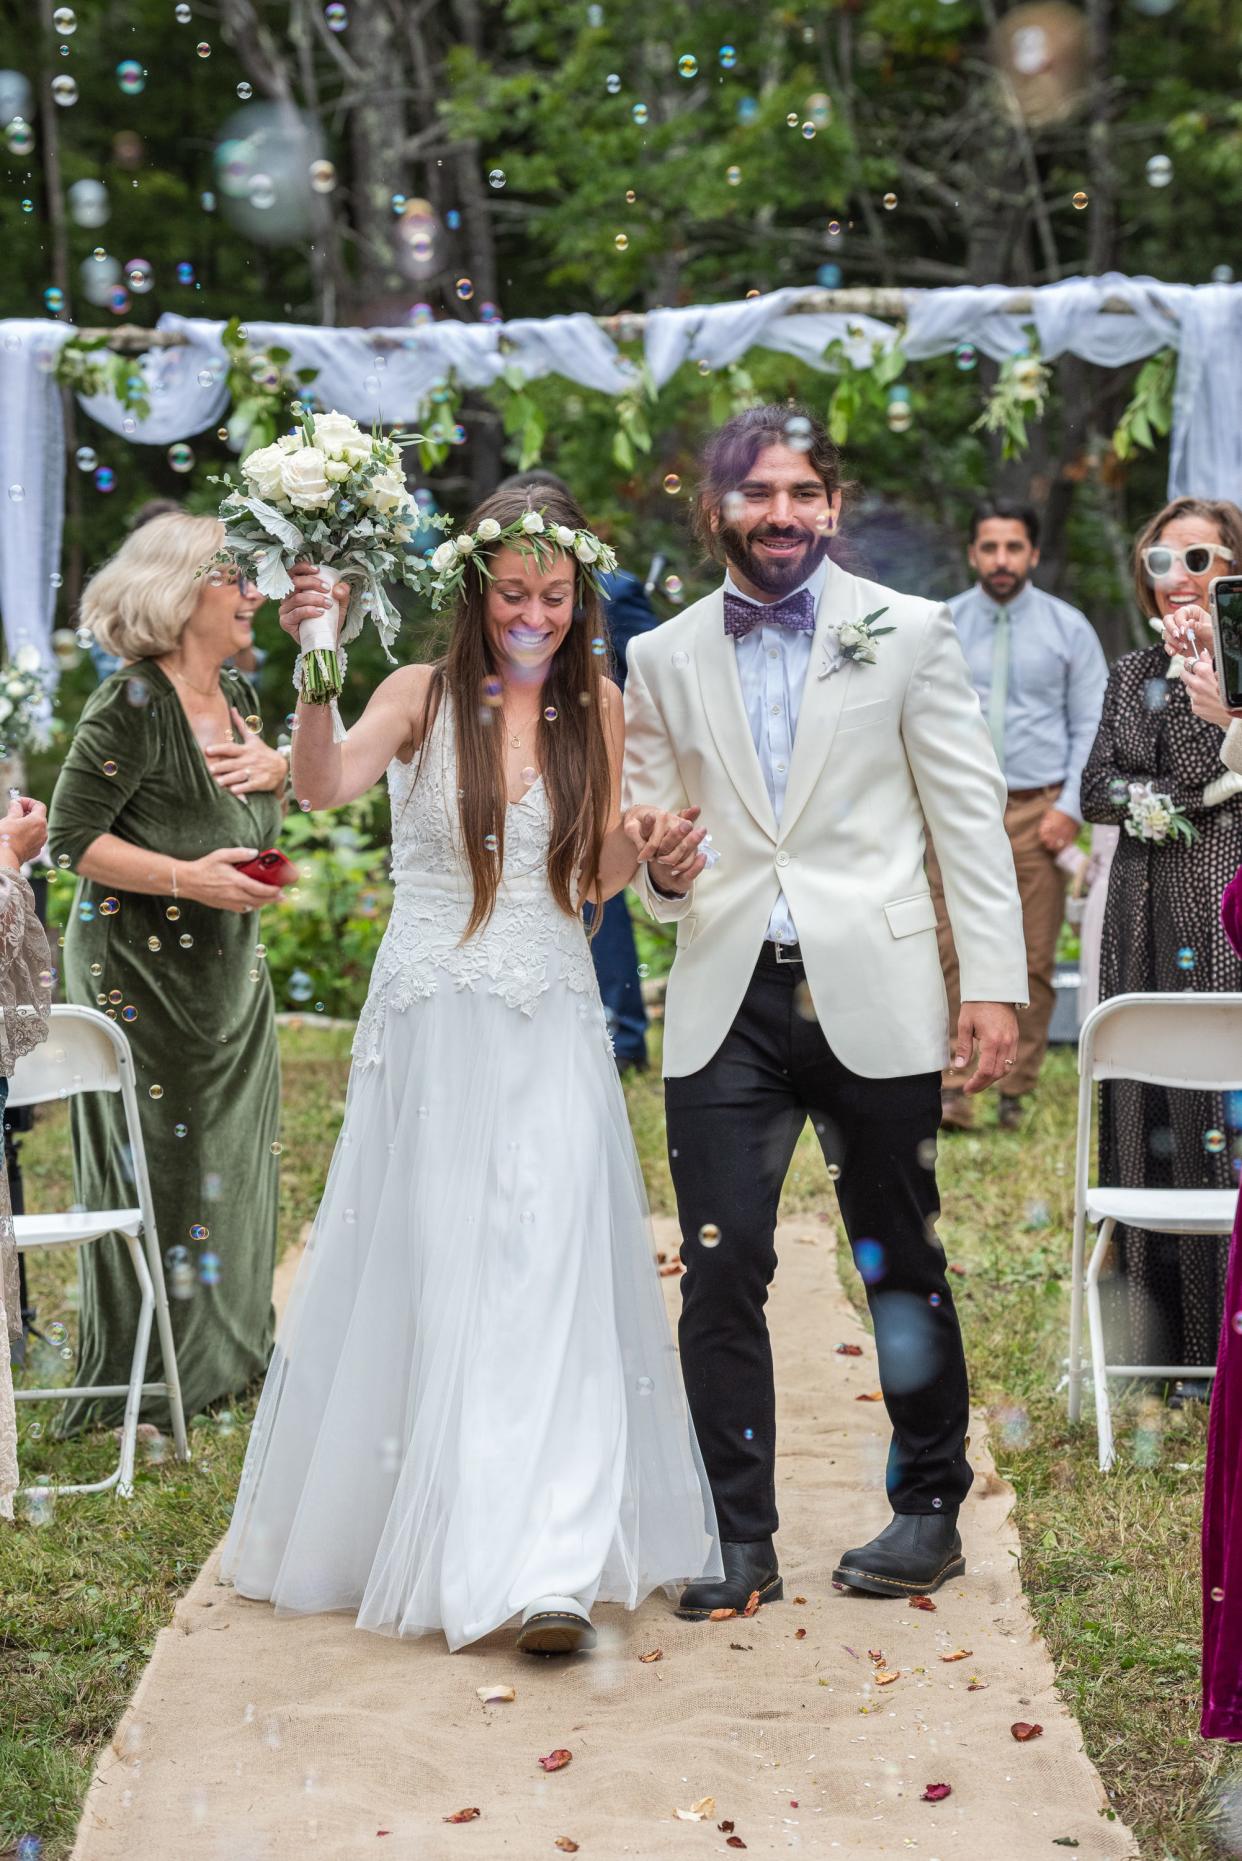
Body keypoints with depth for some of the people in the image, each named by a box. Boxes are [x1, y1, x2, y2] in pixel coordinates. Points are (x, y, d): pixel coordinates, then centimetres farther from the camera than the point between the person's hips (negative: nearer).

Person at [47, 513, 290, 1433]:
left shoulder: (237, 693, 7)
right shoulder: (130, 706, -18)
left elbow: (278, 810, 20)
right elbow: (72, 839, -18)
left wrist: (276, 766, -2)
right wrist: (188, 879, -24)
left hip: (230, 967, 8)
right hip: (139, 967, -8)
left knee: (233, 1150, 14)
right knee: (154, 1160, -2)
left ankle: (229, 1348, 29)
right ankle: (146, 1386, 10)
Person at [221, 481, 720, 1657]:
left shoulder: (595, 707, 6)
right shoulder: (425, 696, -4)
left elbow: (589, 878, 11)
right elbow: (323, 787, -22)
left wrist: (650, 855, -9)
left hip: (552, 1030, 2)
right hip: (432, 1027, -1)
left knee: (547, 1275, -7)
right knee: (425, 1278, 8)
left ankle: (542, 1569, -7)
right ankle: (390, 1530, 27)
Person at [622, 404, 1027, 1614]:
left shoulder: (908, 633, 4)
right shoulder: (663, 659, 11)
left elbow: (969, 819, 2)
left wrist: (993, 980, -5)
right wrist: (660, 868, -8)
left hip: (873, 1000, -2)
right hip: (726, 1003, 2)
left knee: (902, 1266, 8)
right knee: (720, 1274, -3)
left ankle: (929, 1511, 23)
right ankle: (740, 1540, 7)